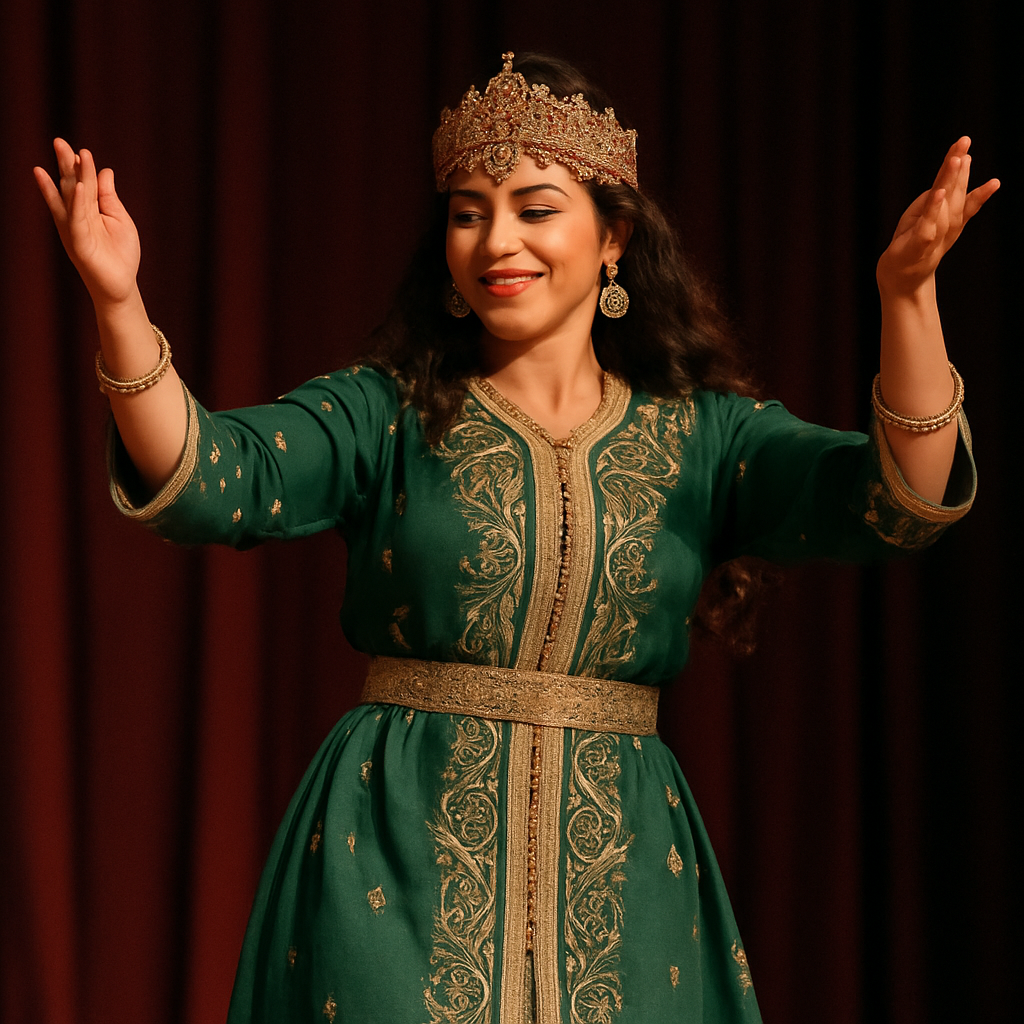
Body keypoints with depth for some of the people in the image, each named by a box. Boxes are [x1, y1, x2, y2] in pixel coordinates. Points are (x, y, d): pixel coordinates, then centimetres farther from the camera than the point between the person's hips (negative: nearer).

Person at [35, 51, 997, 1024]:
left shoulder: (700, 435, 5)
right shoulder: (388, 414, 3)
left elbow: (899, 501, -11)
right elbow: (209, 480, -14)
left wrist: (905, 297, -27)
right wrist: (119, 306, -30)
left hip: (619, 880, 1)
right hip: (402, 868, -1)